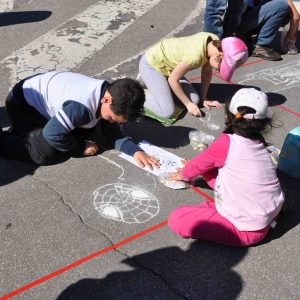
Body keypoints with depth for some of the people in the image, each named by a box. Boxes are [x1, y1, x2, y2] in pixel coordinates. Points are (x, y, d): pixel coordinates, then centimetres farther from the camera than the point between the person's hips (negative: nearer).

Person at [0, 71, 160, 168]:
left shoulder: (108, 92, -13)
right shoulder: (81, 106, -40)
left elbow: (112, 133, -5)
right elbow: (52, 134, -33)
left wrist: (135, 151, -20)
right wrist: (81, 148, -19)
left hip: (48, 94, 8)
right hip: (24, 102, -8)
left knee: (94, 134, 5)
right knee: (47, 153, -25)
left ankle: (44, 122, 17)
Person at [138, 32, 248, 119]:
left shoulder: (215, 43, -14)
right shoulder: (195, 55, -37)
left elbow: (207, 72, 3)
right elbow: (173, 79, -22)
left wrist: (203, 98, 8)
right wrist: (188, 104, -12)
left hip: (167, 65, 8)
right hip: (151, 65, -8)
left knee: (195, 100, 2)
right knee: (167, 112, -19)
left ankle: (159, 85, 18)